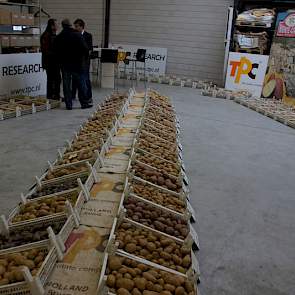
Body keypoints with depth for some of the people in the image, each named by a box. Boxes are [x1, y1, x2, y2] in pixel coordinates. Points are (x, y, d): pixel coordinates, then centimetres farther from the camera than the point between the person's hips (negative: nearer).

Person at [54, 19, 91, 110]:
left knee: (66, 85, 6)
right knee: (81, 84, 6)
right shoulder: (78, 35, -6)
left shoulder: (58, 37, 2)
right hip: (77, 63, -2)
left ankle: (68, 105, 6)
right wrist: (84, 58, 5)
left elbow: (56, 51, 5)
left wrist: (61, 60, 15)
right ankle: (84, 103, 10)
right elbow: (85, 49, -8)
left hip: (64, 64, 2)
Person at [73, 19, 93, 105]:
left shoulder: (88, 35, 0)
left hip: (84, 60, -4)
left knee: (86, 78, -4)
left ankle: (89, 97, 3)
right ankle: (72, 95, 19)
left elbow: (90, 49, -4)